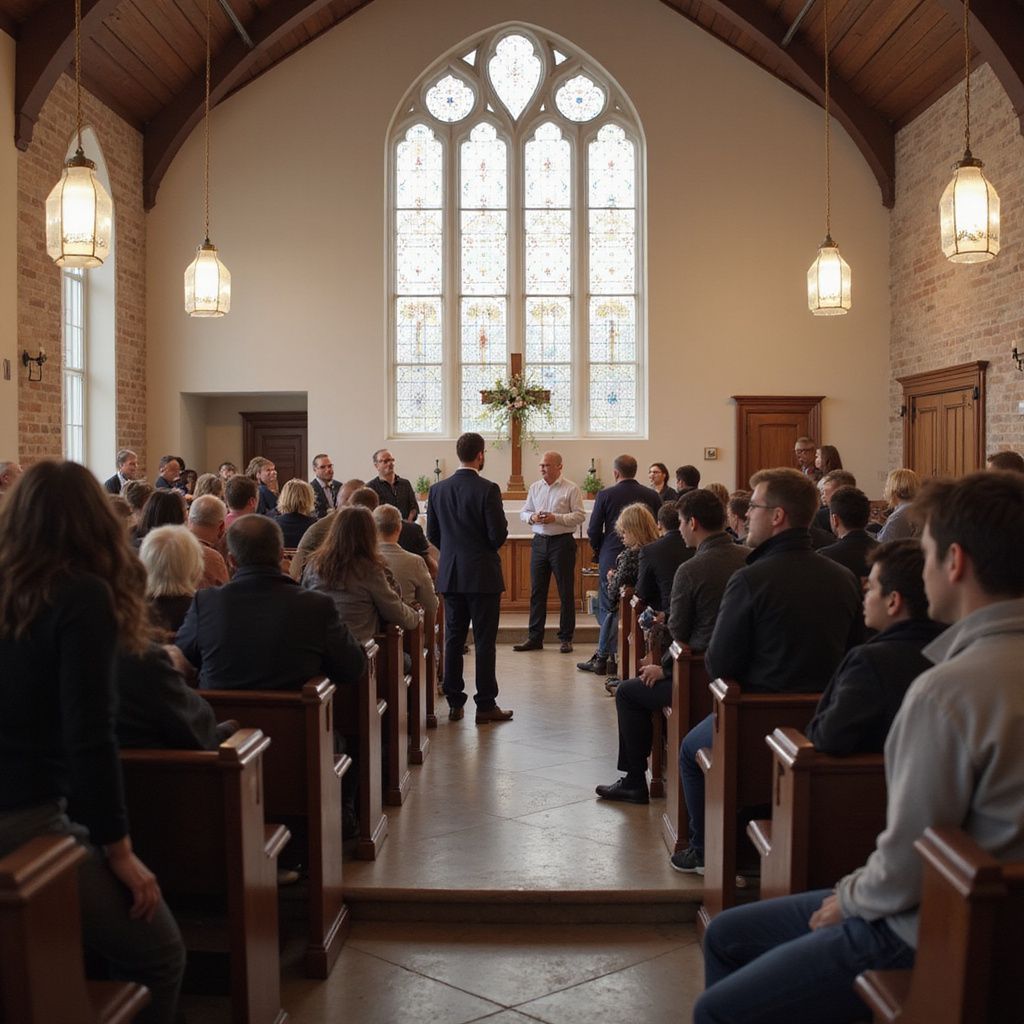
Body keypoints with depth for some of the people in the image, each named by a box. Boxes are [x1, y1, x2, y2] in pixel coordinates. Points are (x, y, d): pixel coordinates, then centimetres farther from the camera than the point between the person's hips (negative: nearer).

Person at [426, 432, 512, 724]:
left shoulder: (438, 489, 2)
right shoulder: (487, 489, -13)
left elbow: (432, 533, 6)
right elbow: (498, 534, -14)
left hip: (450, 575, 5)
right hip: (482, 574, -5)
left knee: (453, 639, 11)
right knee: (484, 641, 1)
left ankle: (454, 703, 15)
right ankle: (485, 705, 4)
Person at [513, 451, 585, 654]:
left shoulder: (571, 489, -4)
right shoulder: (535, 487, 11)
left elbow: (580, 516, -9)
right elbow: (524, 512, 15)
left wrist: (556, 518, -18)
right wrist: (532, 517, -7)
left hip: (562, 542, -5)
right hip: (539, 542, 5)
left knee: (566, 592, 2)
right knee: (537, 591, 6)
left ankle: (566, 638, 10)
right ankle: (534, 637, 12)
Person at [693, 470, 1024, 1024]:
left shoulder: (949, 691, -27)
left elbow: (906, 864, -22)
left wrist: (850, 899, -2)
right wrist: (857, 889, 10)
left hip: (930, 935, -10)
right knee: (725, 936, 17)